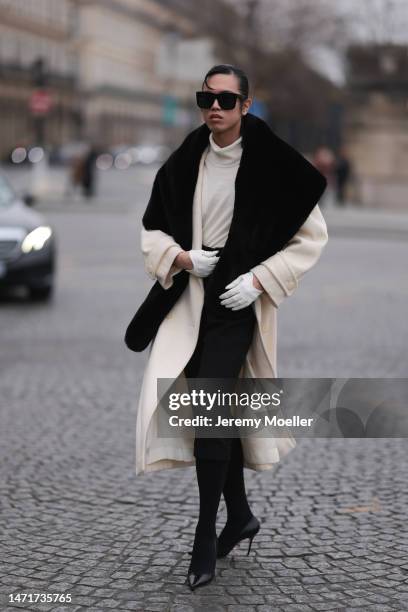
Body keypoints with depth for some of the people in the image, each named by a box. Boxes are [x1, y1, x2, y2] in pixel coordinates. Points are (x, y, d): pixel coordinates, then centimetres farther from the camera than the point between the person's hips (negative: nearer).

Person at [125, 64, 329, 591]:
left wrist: (260, 278, -13)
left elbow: (312, 236, -3)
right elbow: (152, 229, 14)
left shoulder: (271, 165, -8)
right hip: (189, 295, 5)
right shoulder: (183, 163, 4)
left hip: (239, 302, -5)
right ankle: (240, 515, 28)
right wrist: (180, 258, -7)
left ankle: (206, 536, -2)